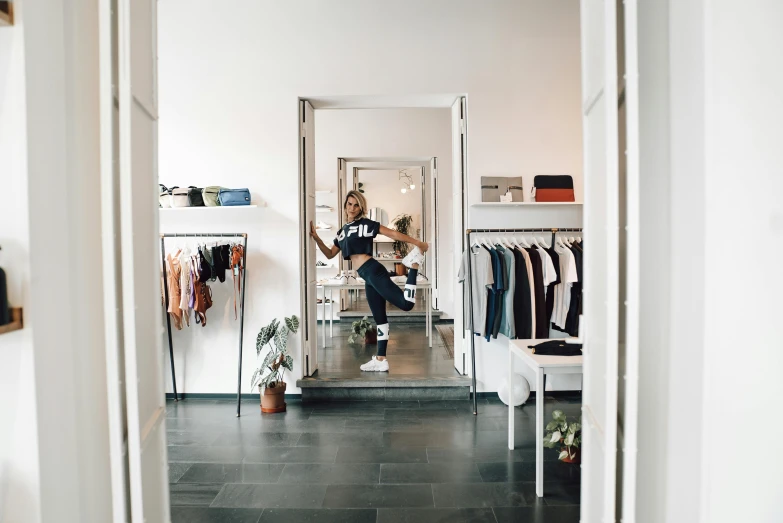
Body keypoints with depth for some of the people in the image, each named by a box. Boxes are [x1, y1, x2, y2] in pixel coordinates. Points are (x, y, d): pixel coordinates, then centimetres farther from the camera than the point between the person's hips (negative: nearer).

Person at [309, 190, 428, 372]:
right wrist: (316, 238, 10)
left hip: (374, 271, -6)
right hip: (368, 277, 6)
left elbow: (393, 234, -3)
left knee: (406, 303, -19)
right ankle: (381, 360, 17)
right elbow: (330, 254, 23)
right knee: (380, 318, 11)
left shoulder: (366, 224, 1)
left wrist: (418, 243, -7)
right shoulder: (342, 231, 21)